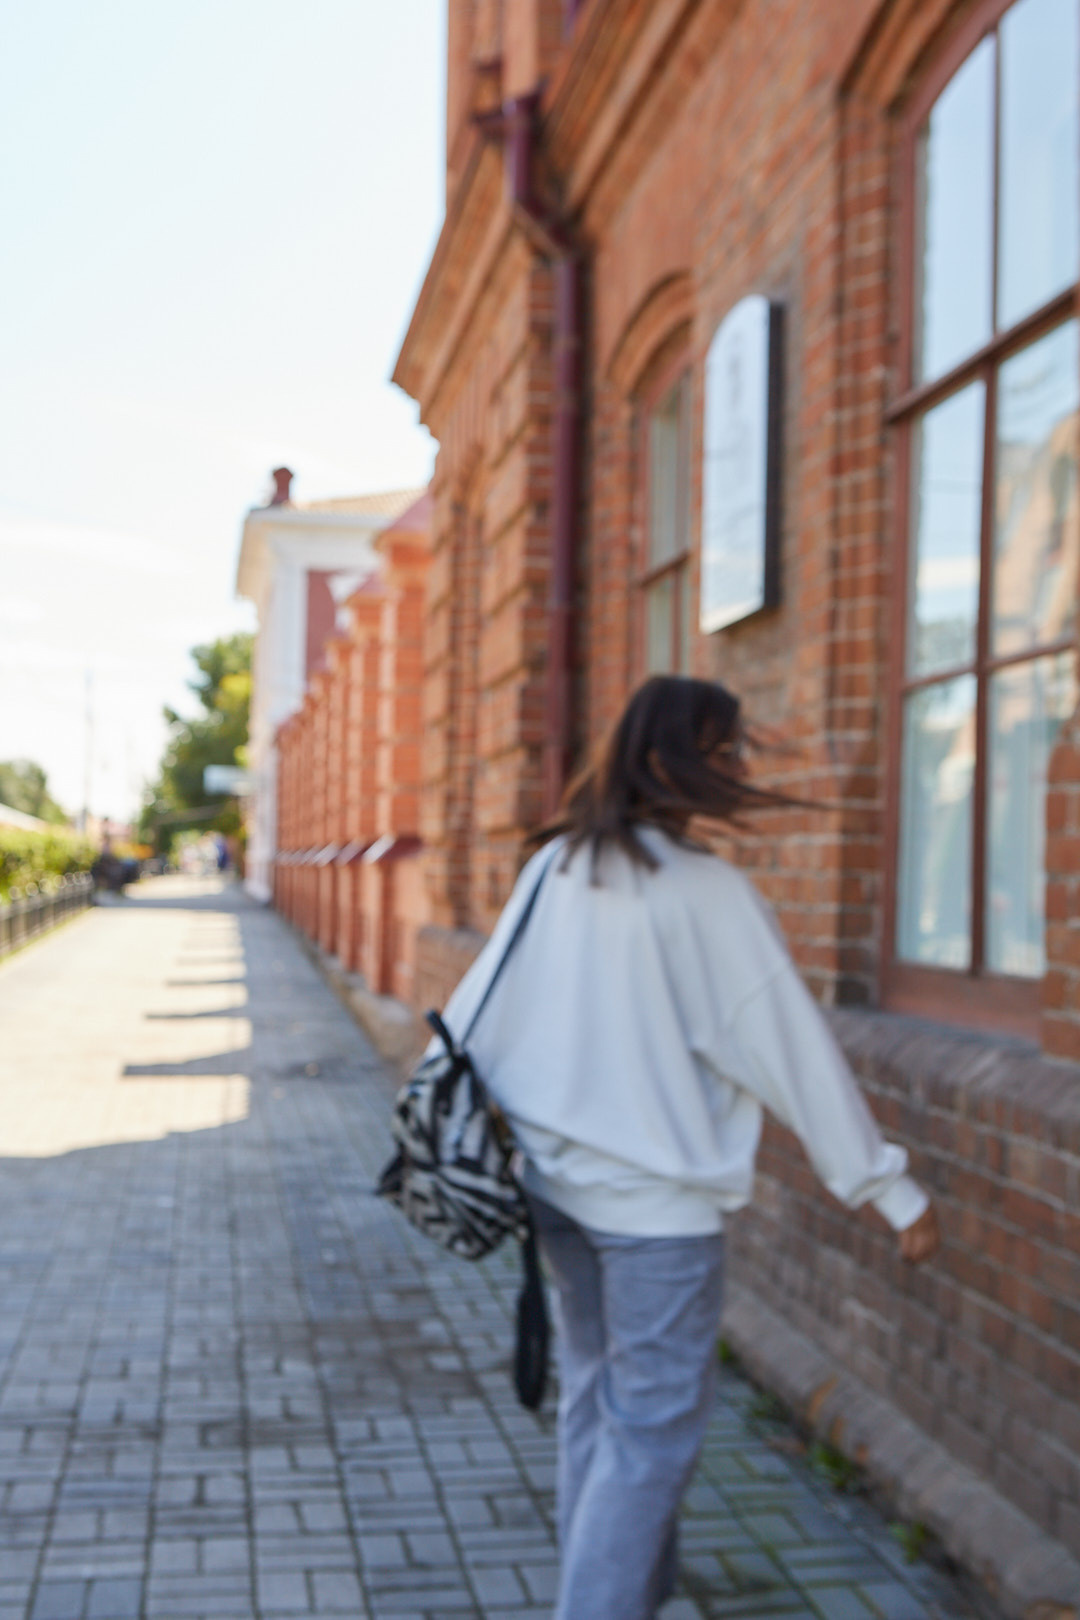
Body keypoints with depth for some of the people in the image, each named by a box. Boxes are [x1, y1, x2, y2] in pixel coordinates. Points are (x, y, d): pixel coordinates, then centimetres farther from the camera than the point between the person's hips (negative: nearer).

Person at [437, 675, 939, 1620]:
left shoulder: (557, 865, 2)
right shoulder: (706, 892, -16)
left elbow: (481, 1003, 8)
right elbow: (793, 1047, -15)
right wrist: (893, 1191, -8)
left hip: (556, 1179, 8)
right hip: (657, 1199, -7)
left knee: (595, 1399, 21)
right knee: (654, 1432, 4)